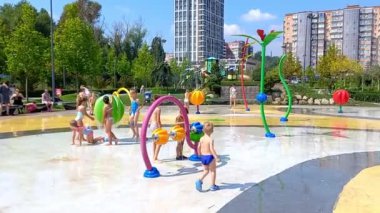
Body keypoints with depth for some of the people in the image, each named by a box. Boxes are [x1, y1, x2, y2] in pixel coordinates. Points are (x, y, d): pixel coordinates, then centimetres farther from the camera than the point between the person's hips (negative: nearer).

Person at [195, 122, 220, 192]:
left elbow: (199, 148, 5)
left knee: (206, 171, 21)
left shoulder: (201, 138, 1)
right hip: (210, 157, -6)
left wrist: (200, 156, 20)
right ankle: (213, 186, 19)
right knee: (213, 171, 12)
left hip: (203, 157, 6)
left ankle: (199, 180, -2)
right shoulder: (210, 139, -17)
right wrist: (216, 157, -23)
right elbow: (211, 149, -25)